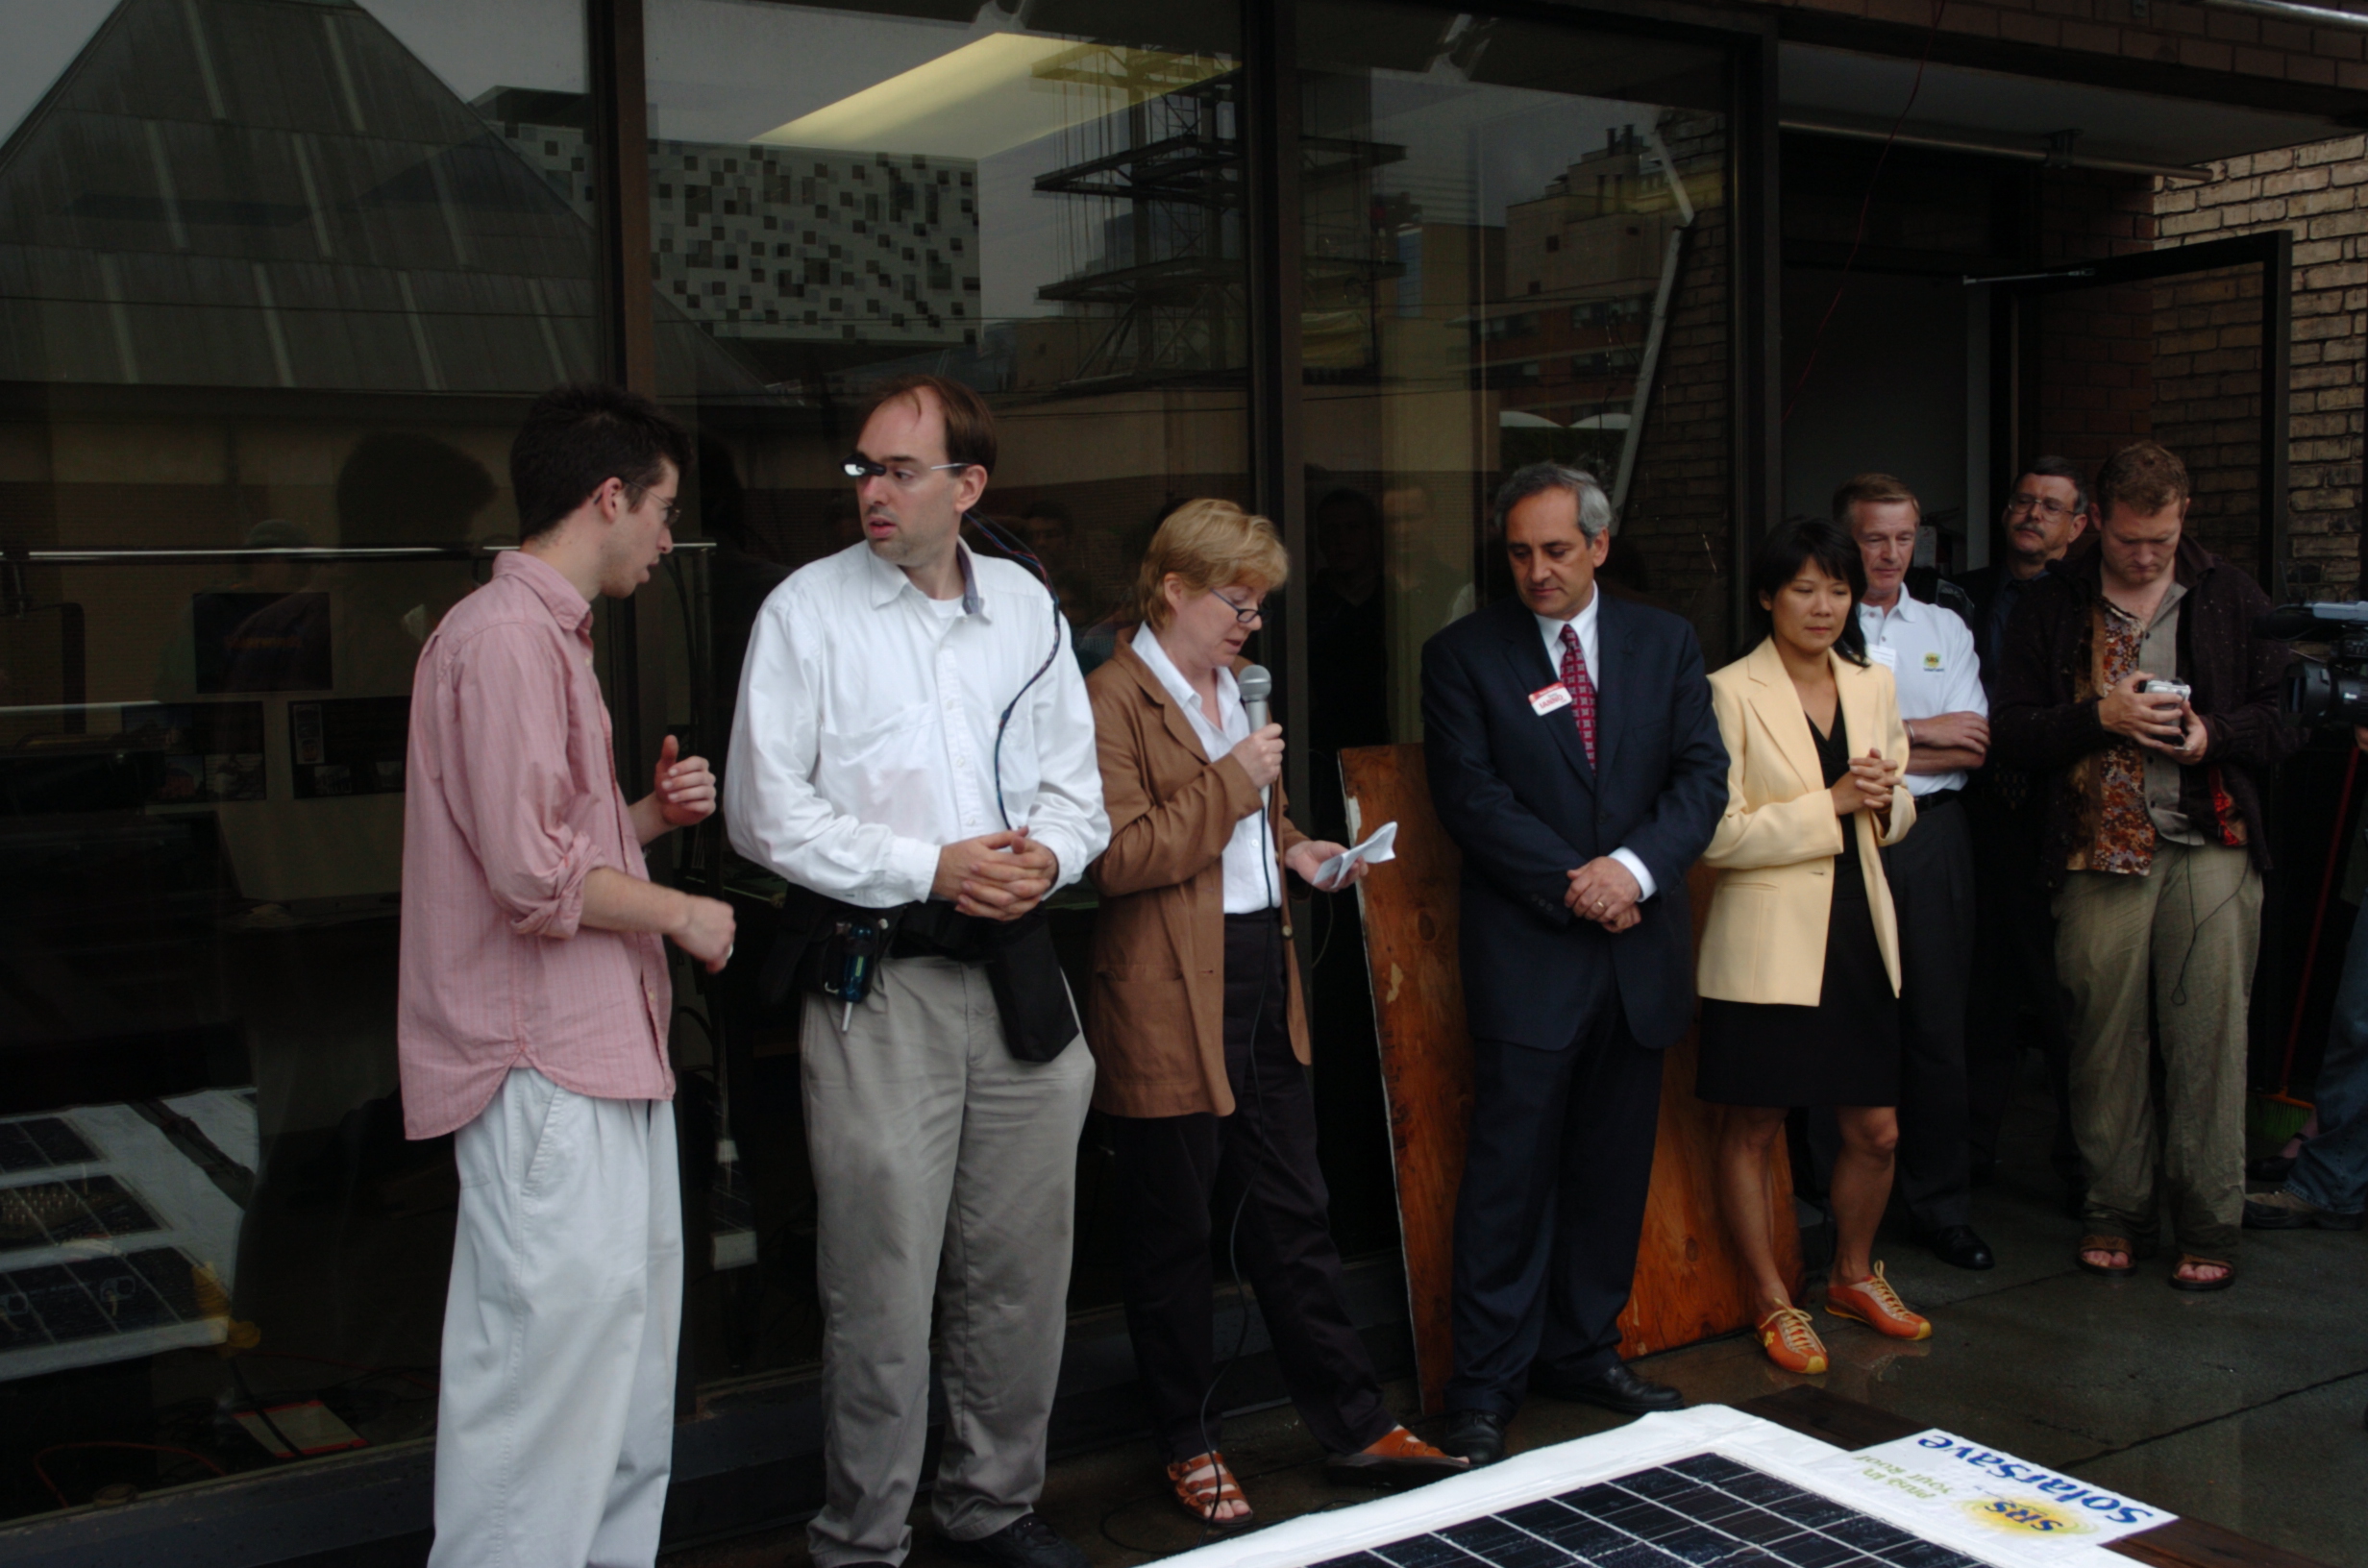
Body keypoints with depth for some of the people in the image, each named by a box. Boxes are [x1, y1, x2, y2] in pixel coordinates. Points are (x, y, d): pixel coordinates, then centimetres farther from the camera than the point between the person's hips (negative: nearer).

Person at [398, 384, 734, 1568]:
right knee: (558, 1334, -7)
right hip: (543, 1063, -11)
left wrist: (651, 814, 7)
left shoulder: (550, 635, 19)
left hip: (604, 1044, 11)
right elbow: (535, 875, -22)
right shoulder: (505, 638, -16)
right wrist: (683, 914, -9)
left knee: (631, 1317, 16)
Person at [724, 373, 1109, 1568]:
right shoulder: (807, 610, -2)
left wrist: (1049, 856, -8)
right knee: (882, 1287, -1)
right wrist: (931, 870, -13)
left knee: (1021, 1267, 12)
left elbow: (1076, 784, 15)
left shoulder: (1025, 607, 10)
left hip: (1016, 970, 4)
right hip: (876, 982, -4)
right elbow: (766, 812, -7)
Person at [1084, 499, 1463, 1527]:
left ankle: (1354, 1426, 23)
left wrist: (1292, 853, 9)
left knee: (1294, 1220, 14)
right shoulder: (1114, 700, -11)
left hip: (1264, 980, 8)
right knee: (1173, 1236, 7)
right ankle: (1189, 1445, 22)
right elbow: (1119, 857, -20)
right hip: (1171, 1005, -8)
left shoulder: (1236, 688, 16)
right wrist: (1231, 784, -18)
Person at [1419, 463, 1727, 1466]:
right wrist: (1572, 885, -15)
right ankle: (1484, 1388, 7)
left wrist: (1635, 866, -14)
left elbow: (1703, 773, 3)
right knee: (1510, 1176, -3)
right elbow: (1472, 798, -8)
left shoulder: (1664, 643, 10)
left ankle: (1582, 1352, 27)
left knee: (1613, 1172, 12)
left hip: (1642, 951, 4)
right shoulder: (1464, 657, -1)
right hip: (1528, 958, -4)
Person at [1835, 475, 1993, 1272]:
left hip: (1931, 839, 3)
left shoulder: (1946, 629, 15)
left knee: (1937, 1025, 4)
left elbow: (1972, 749, 3)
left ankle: (1941, 1205, 14)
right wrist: (1919, 733, -5)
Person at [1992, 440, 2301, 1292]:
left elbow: (2287, 712, 10)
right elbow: (2014, 733, 4)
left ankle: (2208, 1222, 8)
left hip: (2212, 846, 0)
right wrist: (2101, 717, -11)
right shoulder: (2050, 607, 8)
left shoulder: (2230, 598, 10)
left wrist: (2215, 735, -8)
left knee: (2209, 1033, -2)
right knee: (2106, 1035, 3)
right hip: (2099, 849, 0)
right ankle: (2117, 1211, 16)